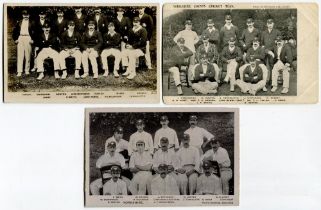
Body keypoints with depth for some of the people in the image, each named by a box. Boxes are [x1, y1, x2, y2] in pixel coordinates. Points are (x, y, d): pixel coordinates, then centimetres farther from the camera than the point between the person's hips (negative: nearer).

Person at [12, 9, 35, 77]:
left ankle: (27, 70, 13)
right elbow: (14, 31, 13)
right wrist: (15, 39, 3)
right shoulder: (19, 23, 13)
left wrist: (32, 39, -6)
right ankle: (19, 71, -5)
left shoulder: (31, 23, 8)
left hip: (28, 39, -1)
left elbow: (34, 32, 4)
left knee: (28, 56, 2)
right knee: (19, 55, -4)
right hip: (20, 38, 1)